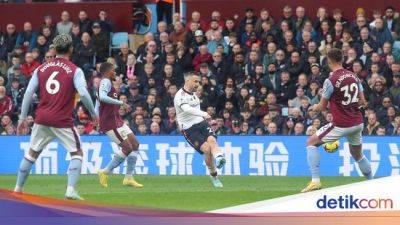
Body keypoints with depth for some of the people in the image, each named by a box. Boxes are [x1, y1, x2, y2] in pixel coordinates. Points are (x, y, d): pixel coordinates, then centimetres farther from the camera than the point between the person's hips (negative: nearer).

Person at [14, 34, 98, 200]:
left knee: (32, 153, 17)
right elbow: (83, 93, -14)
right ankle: (71, 190, -7)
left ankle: (18, 188, 20)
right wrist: (93, 114, -2)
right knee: (77, 153, 8)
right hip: (62, 121, -4)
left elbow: (28, 93, 4)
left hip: (41, 119, 4)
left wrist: (23, 118, 8)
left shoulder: (41, 69, 9)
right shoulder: (75, 71, -2)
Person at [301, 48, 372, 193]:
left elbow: (322, 107, -4)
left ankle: (315, 181, -5)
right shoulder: (354, 76, 5)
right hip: (358, 123, 6)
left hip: (341, 125, -6)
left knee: (311, 143, 5)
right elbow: (362, 101, 9)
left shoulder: (330, 81, -13)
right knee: (358, 155, 25)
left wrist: (315, 107, 18)